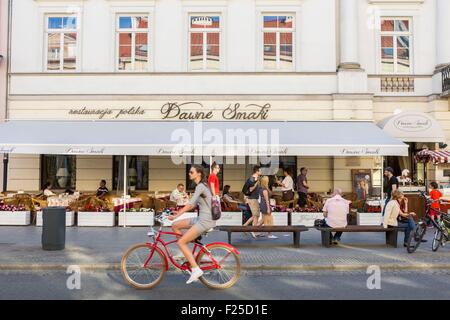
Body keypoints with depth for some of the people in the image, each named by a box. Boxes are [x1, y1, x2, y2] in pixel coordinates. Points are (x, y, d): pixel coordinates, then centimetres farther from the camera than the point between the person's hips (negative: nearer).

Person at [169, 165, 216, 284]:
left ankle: (196, 269, -7)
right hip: (200, 219, 9)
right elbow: (194, 205, 19)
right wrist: (179, 212, 11)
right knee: (175, 226, 9)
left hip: (205, 221, -9)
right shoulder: (201, 186, 15)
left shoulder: (200, 186, -14)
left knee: (181, 242, -10)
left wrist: (176, 215, -24)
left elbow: (190, 204, -24)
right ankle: (189, 255, 14)